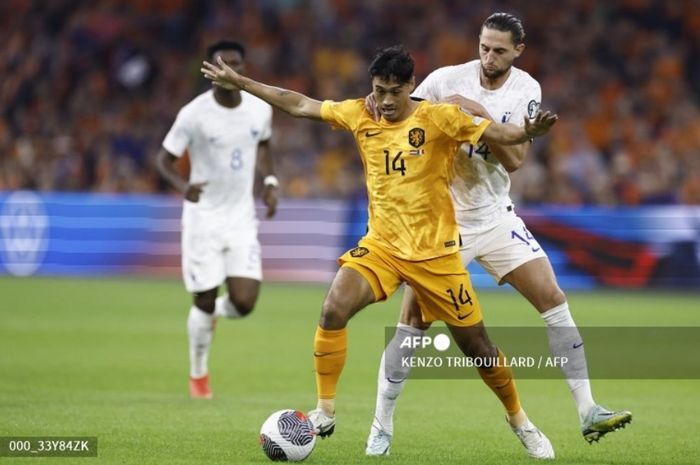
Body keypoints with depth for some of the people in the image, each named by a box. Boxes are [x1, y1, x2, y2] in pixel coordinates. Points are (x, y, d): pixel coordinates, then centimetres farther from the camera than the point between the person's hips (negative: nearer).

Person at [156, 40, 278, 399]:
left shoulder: (260, 108, -1)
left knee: (244, 303, -9)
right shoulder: (194, 114, -13)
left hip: (242, 219, 3)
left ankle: (216, 311, 29)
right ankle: (198, 374, 24)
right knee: (205, 303, 0)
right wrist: (182, 185, -27)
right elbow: (164, 159, -7)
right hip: (203, 217, -3)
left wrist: (270, 181, 4)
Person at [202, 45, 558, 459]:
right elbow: (300, 105, 7)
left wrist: (528, 132, -40)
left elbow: (498, 133, -18)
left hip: (435, 252, -3)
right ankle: (325, 412, -9)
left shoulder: (441, 118, -12)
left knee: (475, 343, 4)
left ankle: (520, 421, 26)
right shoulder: (361, 115, -1)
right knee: (334, 310, -22)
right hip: (381, 245, 3)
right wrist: (238, 81, 8)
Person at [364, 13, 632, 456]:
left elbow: (515, 158, -12)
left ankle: (588, 413, -1)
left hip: (495, 218, 3)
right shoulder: (446, 79, -11)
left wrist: (479, 114, -25)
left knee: (553, 298, -5)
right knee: (412, 321, -7)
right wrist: (379, 101, -30)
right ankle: (381, 428, 5)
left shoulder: (526, 91, -4)